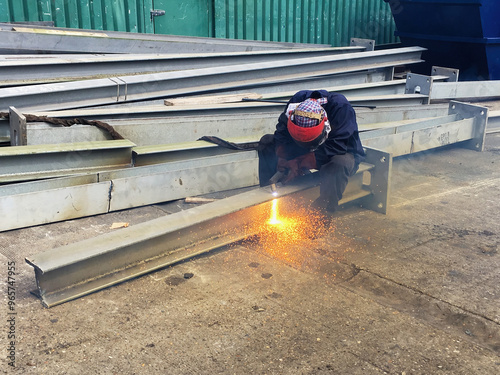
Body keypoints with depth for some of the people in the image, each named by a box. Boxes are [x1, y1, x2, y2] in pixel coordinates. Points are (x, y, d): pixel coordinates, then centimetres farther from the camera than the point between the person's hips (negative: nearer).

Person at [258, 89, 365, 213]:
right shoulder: (297, 100, -20)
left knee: (338, 164, -43)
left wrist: (300, 164, -37)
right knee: (267, 142, -10)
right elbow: (282, 133, -14)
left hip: (344, 152, -5)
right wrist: (282, 157, -32)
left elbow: (335, 148, -35)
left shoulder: (341, 107, -33)